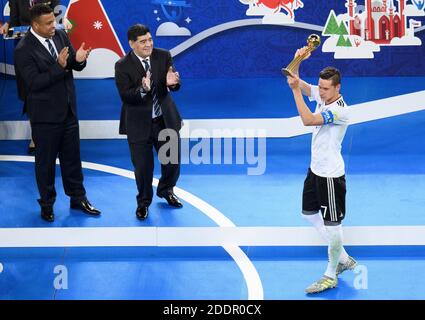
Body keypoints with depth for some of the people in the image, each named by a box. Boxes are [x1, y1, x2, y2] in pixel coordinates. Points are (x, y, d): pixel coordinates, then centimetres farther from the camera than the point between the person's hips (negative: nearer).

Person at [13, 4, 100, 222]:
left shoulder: (60, 36, 0)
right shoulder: (24, 49, -18)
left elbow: (74, 66, 7)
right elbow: (34, 83, -22)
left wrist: (79, 60, -17)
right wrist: (59, 66, -30)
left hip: (68, 109, 6)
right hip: (45, 114, -6)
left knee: (72, 157, 16)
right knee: (45, 161, 9)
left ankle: (78, 198, 30)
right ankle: (47, 204, 24)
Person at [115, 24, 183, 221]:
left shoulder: (163, 56, -4)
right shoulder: (123, 66, -13)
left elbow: (176, 84, -9)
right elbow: (125, 96, -18)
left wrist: (172, 83, -33)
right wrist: (143, 90, -37)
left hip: (165, 120, 3)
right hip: (139, 124, -3)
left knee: (173, 160, 14)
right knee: (143, 166, 7)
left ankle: (165, 190, 44)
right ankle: (143, 202, 31)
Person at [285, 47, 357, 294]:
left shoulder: (341, 110, -25)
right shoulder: (321, 95, 0)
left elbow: (308, 120, -35)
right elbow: (296, 80, -2)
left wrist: (295, 89, -35)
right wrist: (298, 60, -21)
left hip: (331, 175, -10)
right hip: (315, 169, 10)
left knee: (332, 224, 2)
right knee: (310, 214, 20)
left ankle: (331, 276, 16)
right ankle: (344, 259, 33)